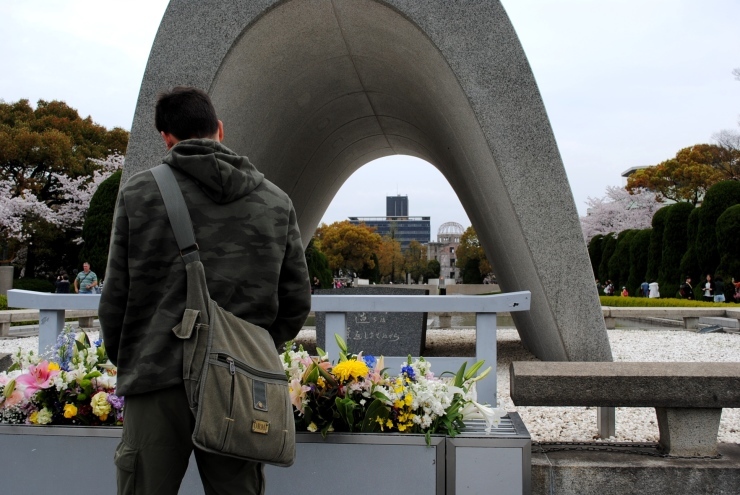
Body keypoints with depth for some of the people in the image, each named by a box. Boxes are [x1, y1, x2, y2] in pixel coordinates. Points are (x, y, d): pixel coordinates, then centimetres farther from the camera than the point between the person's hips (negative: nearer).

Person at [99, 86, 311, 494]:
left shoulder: (138, 193, 1)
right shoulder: (276, 201, 8)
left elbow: (115, 297, 1)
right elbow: (297, 301, 9)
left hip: (159, 384, -2)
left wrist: (125, 361, 16)